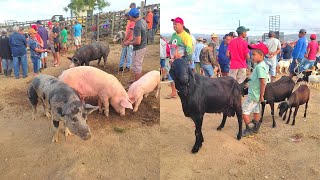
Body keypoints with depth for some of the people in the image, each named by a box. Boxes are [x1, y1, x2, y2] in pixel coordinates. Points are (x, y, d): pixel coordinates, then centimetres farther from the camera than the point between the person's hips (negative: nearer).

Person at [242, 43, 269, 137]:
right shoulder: (262, 65, 6)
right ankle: (255, 128, 32)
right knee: (256, 111, 19)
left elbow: (263, 83, -26)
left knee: (244, 111, -2)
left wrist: (261, 96, -20)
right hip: (256, 94, 10)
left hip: (253, 95, -10)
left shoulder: (259, 67, -24)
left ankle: (249, 129, 7)